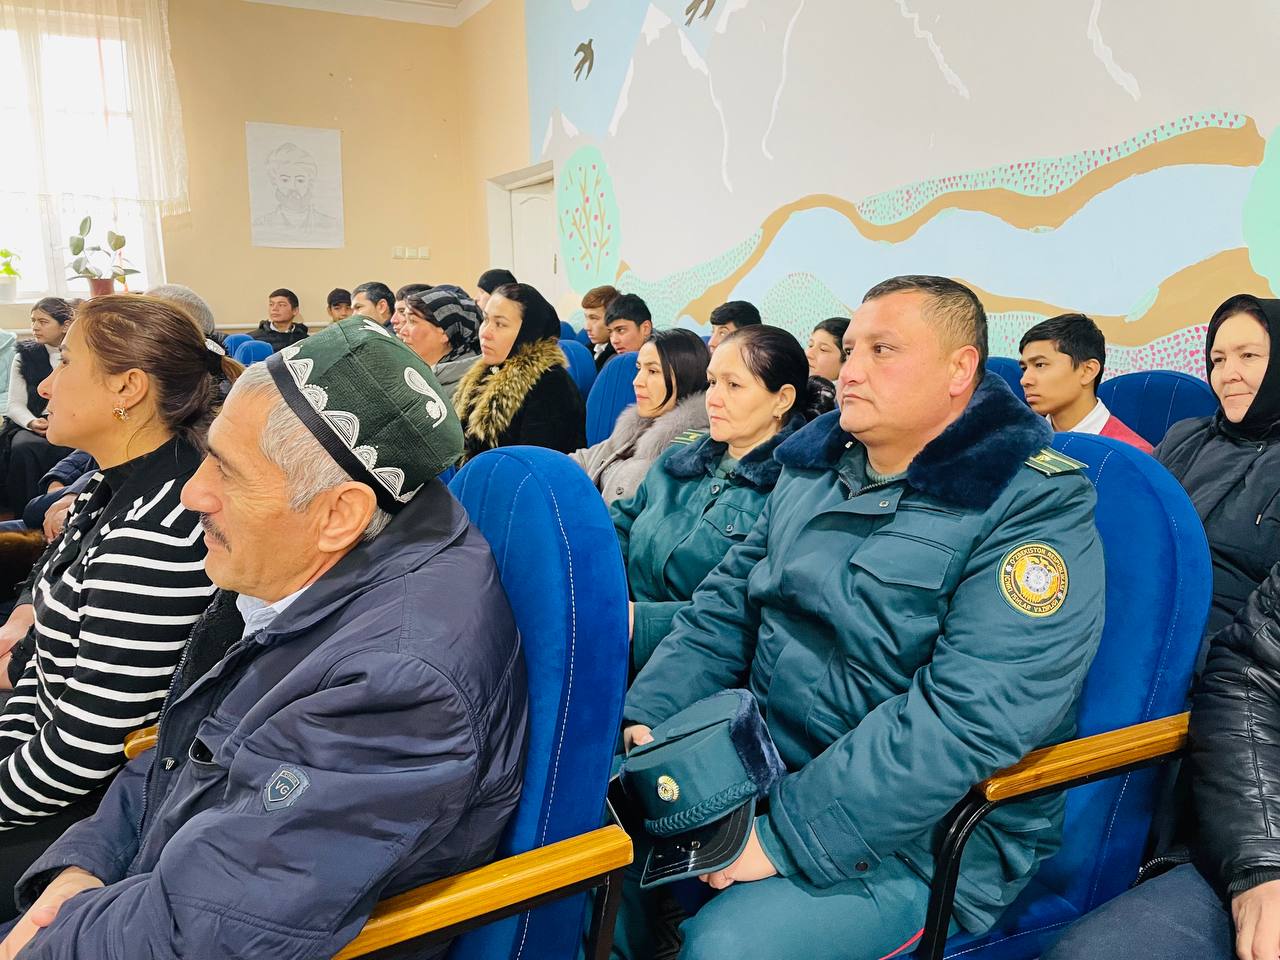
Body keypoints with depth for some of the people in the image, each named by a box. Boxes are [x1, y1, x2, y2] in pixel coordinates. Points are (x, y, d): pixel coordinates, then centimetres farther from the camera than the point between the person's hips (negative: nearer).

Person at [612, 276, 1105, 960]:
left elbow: (967, 718, -26)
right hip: (754, 761, 7)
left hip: (917, 834, -6)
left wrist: (784, 834, -27)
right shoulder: (812, 467, 6)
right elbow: (725, 608, 9)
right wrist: (646, 719, -5)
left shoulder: (1036, 510, -16)